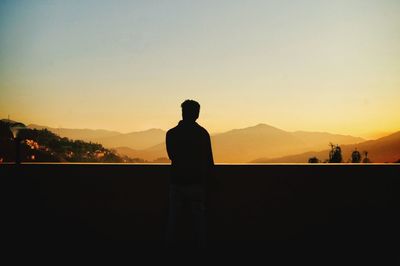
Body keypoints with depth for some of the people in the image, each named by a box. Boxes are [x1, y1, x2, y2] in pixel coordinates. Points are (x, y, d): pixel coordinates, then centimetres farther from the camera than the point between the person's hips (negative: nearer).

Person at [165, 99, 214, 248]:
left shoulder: (171, 133, 0)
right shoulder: (202, 133, -6)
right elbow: (208, 160, -2)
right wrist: (207, 178, 12)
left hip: (176, 181, 2)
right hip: (196, 181, -2)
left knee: (174, 215, 10)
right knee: (198, 215, 5)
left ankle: (171, 242, 13)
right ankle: (201, 243, 7)